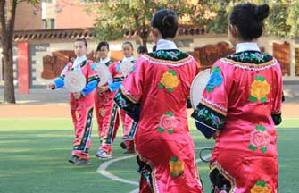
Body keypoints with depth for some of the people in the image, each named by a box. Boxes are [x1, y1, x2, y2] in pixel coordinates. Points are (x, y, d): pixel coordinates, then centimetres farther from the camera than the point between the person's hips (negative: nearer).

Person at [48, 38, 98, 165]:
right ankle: (77, 154, 22)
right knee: (77, 127, 13)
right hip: (74, 99, 6)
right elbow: (63, 78, 5)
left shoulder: (90, 65, -4)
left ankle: (80, 154, -15)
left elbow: (93, 83, -10)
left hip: (86, 99, -6)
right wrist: (54, 84, -16)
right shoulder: (70, 65, 12)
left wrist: (81, 93, -21)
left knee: (83, 127, -11)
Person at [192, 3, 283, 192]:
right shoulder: (273, 65, 2)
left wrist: (213, 132, 6)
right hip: (267, 150, 4)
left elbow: (209, 115, -13)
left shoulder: (226, 66, -13)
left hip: (234, 149, -4)